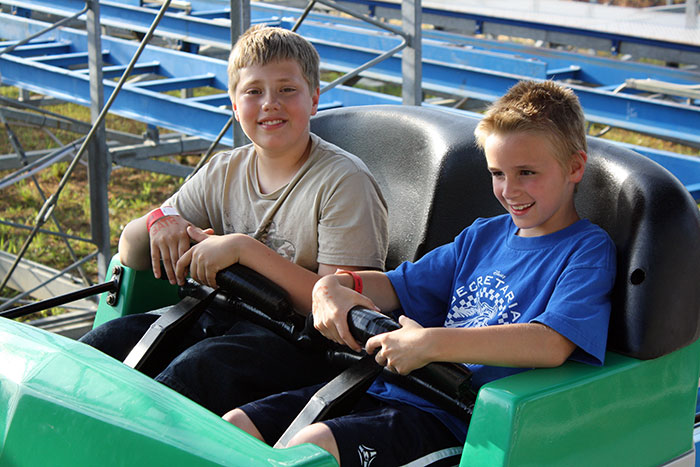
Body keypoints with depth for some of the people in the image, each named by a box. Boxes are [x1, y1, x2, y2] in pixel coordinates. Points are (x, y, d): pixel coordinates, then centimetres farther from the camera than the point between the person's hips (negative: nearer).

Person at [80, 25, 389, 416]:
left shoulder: (345, 181, -8)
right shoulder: (222, 174, 10)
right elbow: (130, 253, 16)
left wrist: (244, 248, -23)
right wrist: (158, 221, -8)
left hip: (303, 343, -6)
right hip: (225, 319, 6)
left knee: (199, 367, -33)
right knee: (107, 342, -15)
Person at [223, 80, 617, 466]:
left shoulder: (588, 251, -4)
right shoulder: (484, 235, 20)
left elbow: (551, 345, -22)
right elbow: (397, 286, 24)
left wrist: (430, 343, -29)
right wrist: (333, 286, 1)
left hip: (455, 419, -8)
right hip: (386, 390, 8)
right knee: (233, 427, -4)